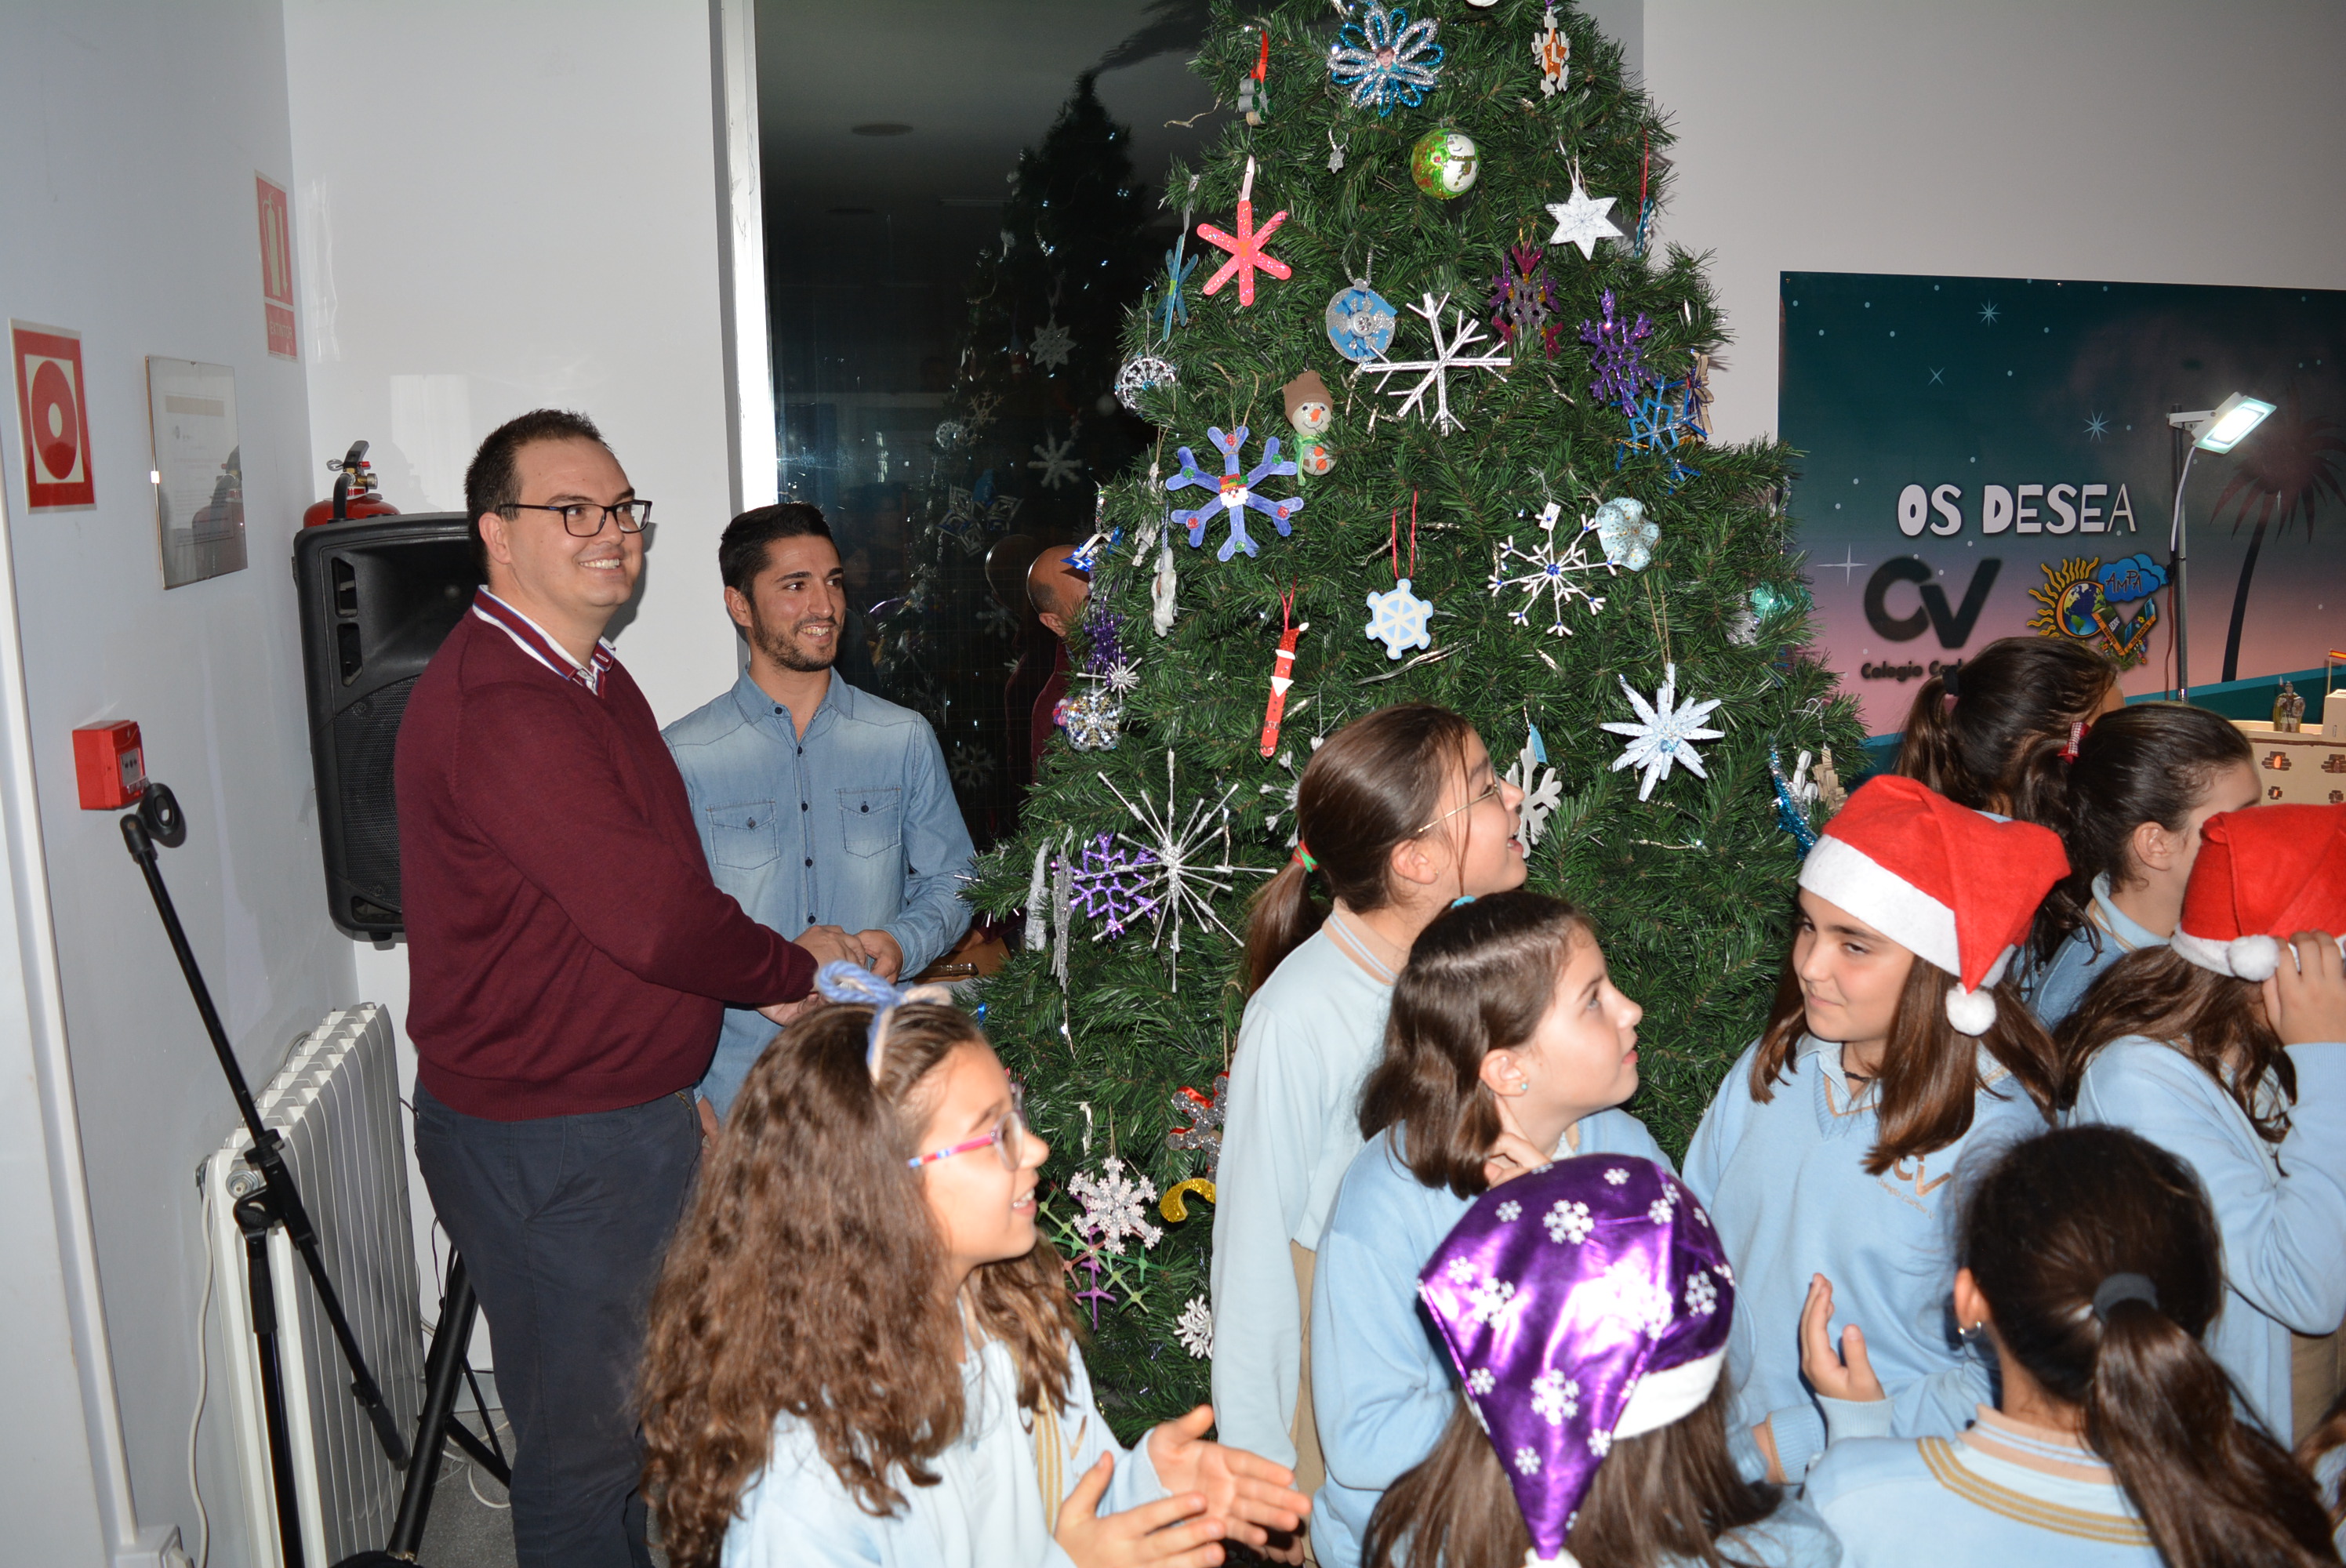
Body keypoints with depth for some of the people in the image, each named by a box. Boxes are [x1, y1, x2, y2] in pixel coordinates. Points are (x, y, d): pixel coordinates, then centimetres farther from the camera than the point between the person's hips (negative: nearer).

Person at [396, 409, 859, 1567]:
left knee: (638, 1413, 24)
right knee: (583, 1441, 8)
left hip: (627, 1113, 10)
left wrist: (760, 970, 4)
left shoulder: (588, 677, 11)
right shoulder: (498, 709, -24)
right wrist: (795, 968, -13)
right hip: (543, 1149, -10)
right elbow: (654, 921, -30)